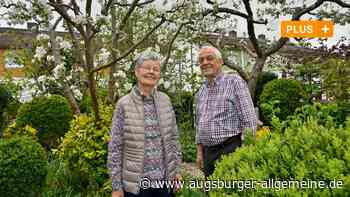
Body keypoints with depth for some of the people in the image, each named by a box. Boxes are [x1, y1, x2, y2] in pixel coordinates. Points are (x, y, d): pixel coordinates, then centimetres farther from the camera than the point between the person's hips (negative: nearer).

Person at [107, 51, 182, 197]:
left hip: (164, 180, 3)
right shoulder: (124, 104, -9)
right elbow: (115, 147, -7)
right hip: (135, 183, -3)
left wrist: (177, 169, 6)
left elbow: (173, 138, 8)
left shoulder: (165, 100, 1)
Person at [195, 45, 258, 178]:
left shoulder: (234, 82, -6)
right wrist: (199, 152, 14)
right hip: (208, 153, 6)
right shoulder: (200, 92, 13)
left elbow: (249, 120, -10)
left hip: (231, 149, -6)